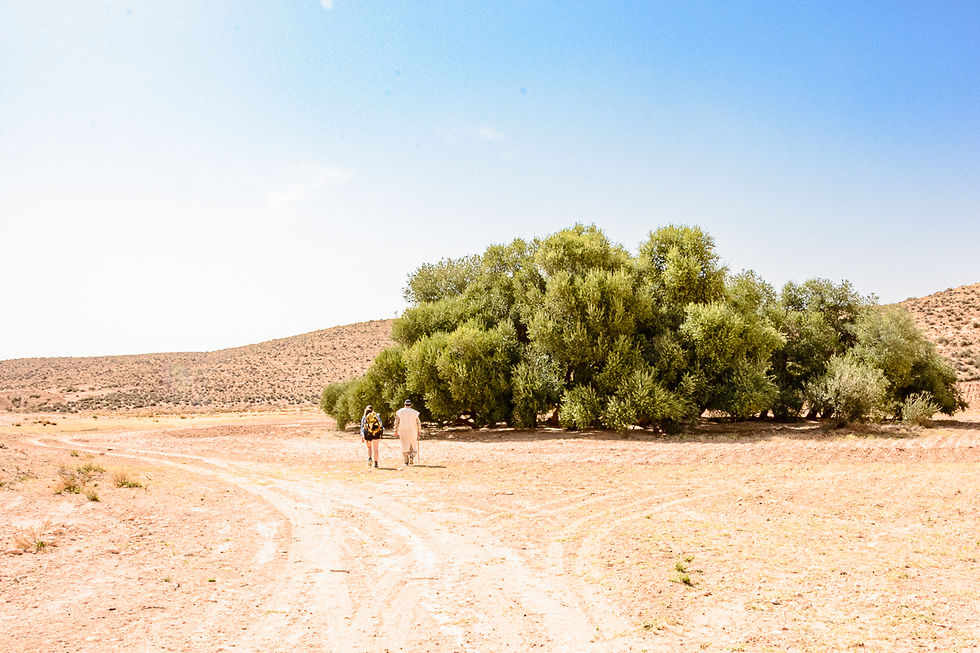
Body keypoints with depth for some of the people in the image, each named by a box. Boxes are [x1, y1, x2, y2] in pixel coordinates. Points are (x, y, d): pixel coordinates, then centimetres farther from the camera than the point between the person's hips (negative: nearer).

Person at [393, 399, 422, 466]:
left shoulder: (399, 411, 2)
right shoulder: (414, 412, 0)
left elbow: (396, 422, 0)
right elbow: (418, 422, 1)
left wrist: (396, 430, 8)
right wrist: (419, 431, 13)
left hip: (402, 431, 1)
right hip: (412, 431, -1)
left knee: (404, 446, 7)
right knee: (414, 446, 10)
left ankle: (406, 461, 4)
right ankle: (412, 456, -16)